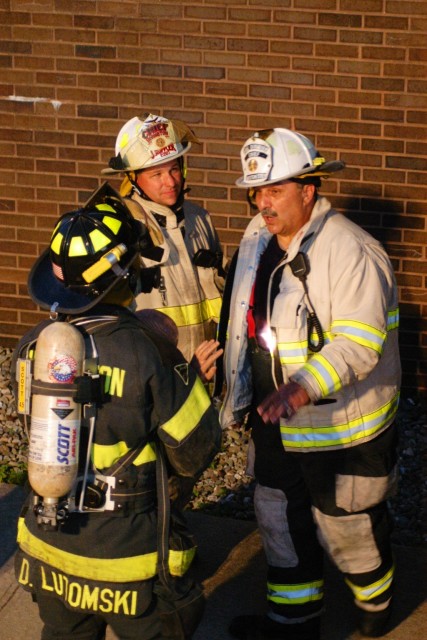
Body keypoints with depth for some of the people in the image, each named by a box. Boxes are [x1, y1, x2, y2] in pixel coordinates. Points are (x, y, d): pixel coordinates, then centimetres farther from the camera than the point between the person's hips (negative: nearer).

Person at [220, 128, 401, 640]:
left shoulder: (351, 252, -23)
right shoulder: (257, 238, 3)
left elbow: (358, 343, -30)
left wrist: (303, 387, -42)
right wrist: (241, 393, 17)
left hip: (342, 427, -7)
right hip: (275, 421, 7)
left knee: (349, 529, 10)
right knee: (280, 521, 19)